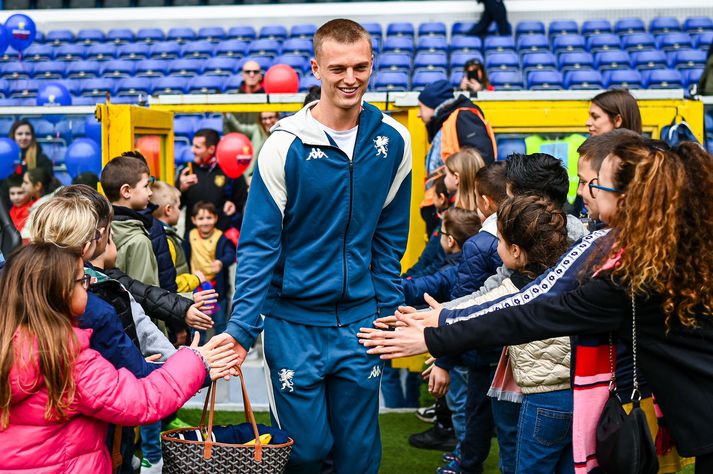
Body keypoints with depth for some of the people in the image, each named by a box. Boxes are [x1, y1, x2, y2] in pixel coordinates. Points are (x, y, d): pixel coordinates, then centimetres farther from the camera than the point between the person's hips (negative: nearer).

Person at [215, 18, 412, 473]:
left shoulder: (393, 140, 0)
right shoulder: (286, 144, -11)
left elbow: (390, 238, 9)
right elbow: (258, 243, -10)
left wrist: (385, 313, 7)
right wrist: (242, 329, -17)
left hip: (360, 321, 3)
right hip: (294, 321, -3)